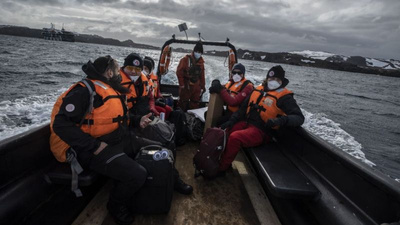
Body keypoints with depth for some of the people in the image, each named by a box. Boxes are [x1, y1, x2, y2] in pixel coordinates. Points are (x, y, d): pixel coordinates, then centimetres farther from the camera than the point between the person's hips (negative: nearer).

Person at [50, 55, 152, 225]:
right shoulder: (86, 90, -15)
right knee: (138, 175, -23)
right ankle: (116, 204, 8)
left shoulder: (110, 90, 14)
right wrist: (95, 146, -24)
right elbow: (61, 124, -22)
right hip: (94, 150, -10)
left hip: (117, 142, 10)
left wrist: (138, 121, 11)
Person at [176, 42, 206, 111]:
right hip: (186, 86, -5)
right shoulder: (186, 60, -11)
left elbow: (202, 75, 13)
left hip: (196, 86, 5)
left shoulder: (201, 61, 8)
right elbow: (179, 72, -12)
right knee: (183, 103, 5)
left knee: (195, 104, 12)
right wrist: (182, 84, -14)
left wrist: (203, 86, 12)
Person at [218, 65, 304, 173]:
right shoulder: (258, 90, 11)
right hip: (245, 123, 7)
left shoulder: (284, 97, -6)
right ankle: (220, 159, 6)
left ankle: (221, 168, -11)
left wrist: (281, 120, -33)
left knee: (234, 137, -29)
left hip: (260, 131, -7)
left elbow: (299, 117, -14)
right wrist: (232, 120, 3)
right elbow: (243, 108, 15)